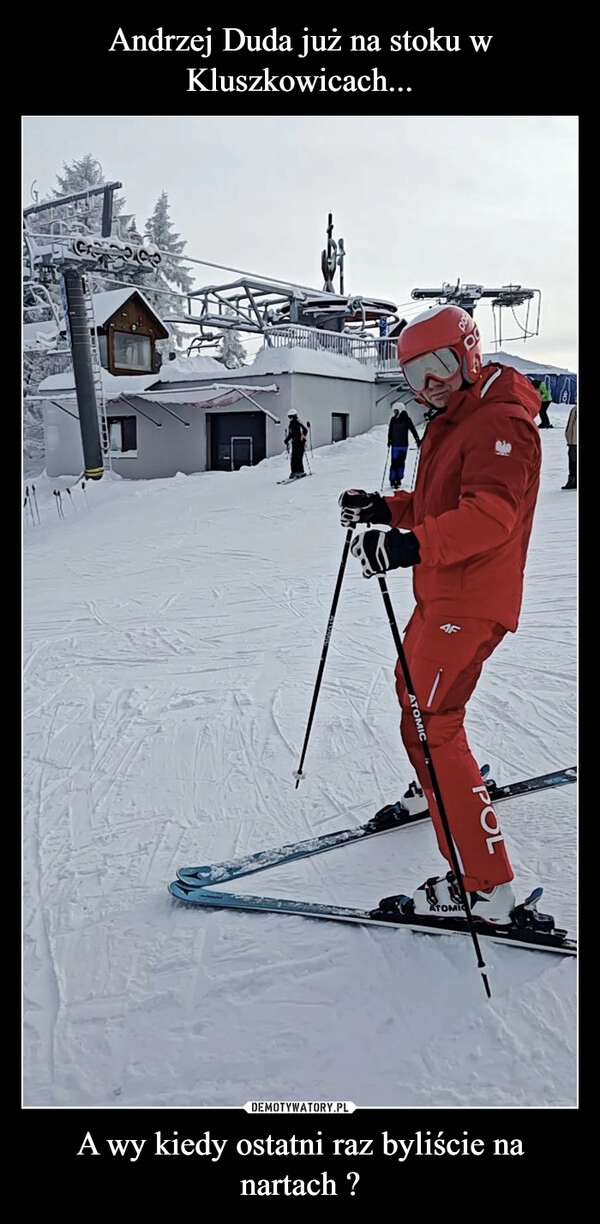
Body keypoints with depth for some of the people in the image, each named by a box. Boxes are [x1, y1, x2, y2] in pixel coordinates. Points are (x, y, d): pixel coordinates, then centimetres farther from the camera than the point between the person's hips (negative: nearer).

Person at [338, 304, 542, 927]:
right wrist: (385, 510, 4)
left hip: (471, 599, -11)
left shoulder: (501, 420, -16)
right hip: (440, 592, 11)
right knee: (413, 685, 26)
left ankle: (484, 885, -11)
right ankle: (446, 787, 52)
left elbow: (490, 513, -30)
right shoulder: (452, 420, 18)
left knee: (428, 725, -14)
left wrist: (414, 545, -44)